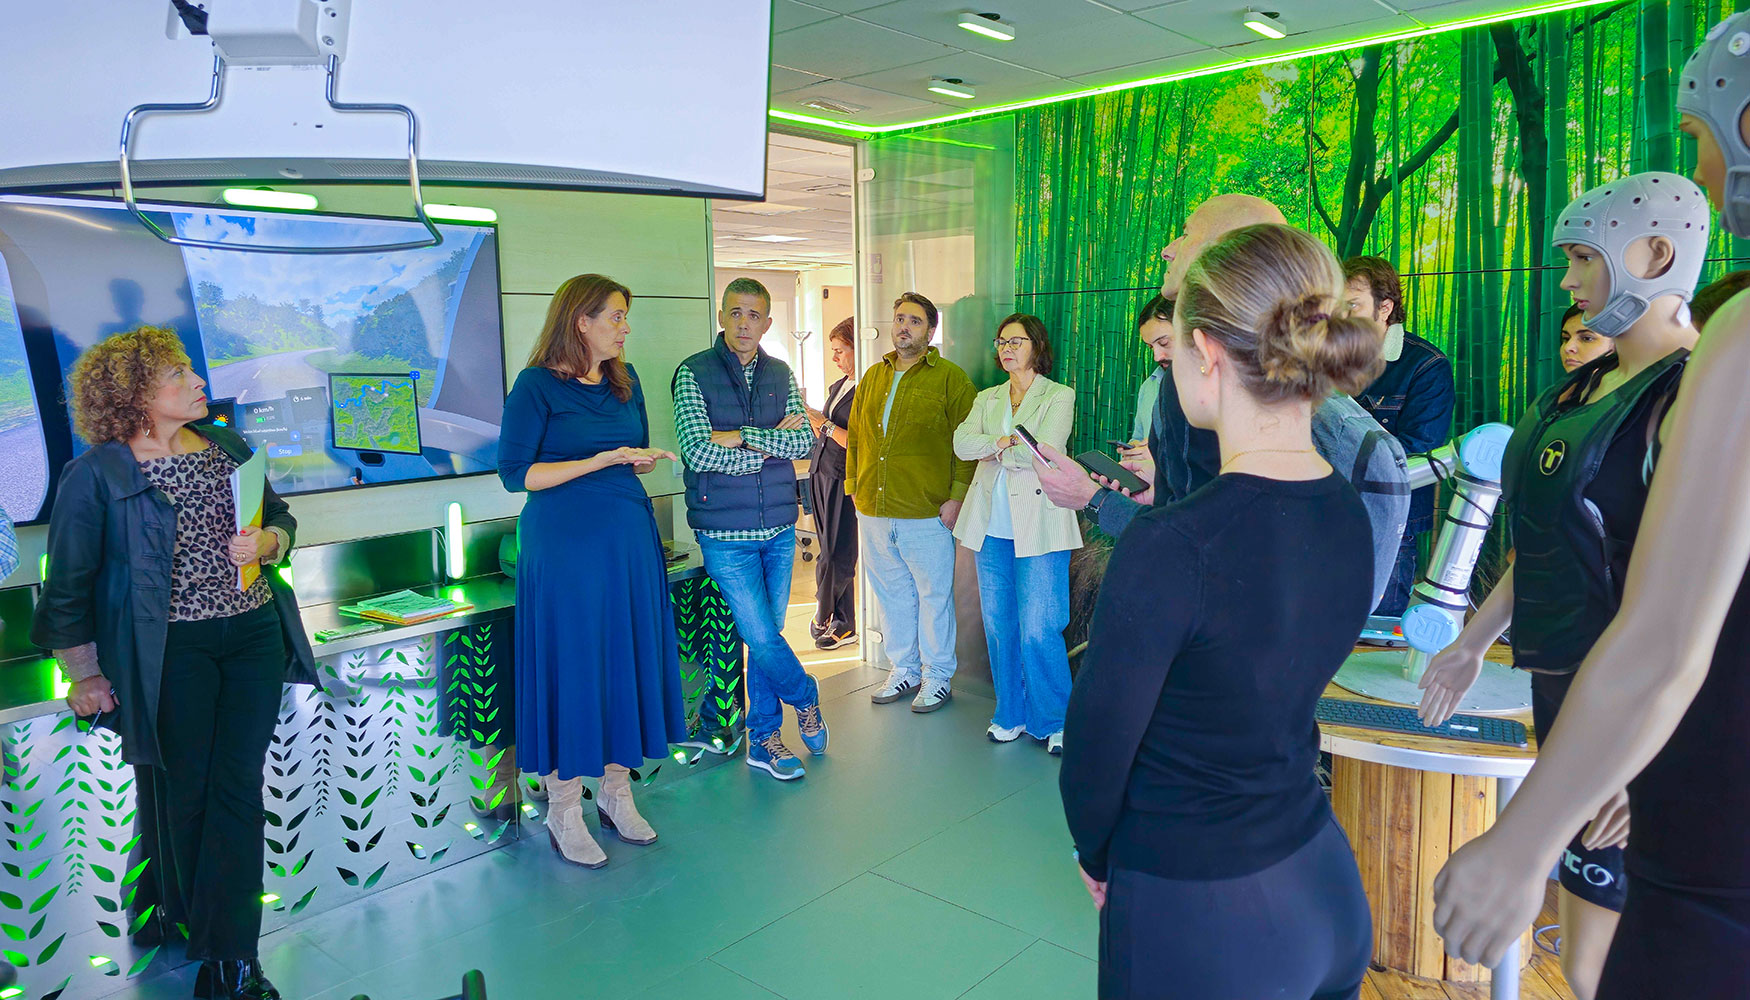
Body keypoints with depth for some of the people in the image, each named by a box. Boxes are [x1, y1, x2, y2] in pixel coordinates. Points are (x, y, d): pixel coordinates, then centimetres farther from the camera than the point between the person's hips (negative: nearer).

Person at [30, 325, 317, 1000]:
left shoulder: (228, 448, 8)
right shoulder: (96, 474, -6)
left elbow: (282, 516, 17)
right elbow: (68, 584, -2)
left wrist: (267, 541, -6)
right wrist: (84, 675, -1)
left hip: (254, 634, 4)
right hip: (170, 652, -4)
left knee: (239, 788, 3)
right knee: (185, 792, 8)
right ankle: (206, 933, 28)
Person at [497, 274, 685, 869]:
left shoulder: (625, 381, 12)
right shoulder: (537, 385, -7)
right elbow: (515, 474, -12)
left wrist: (642, 461, -3)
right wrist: (602, 460, -17)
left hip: (629, 540, 6)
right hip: (564, 545, -6)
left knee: (628, 659, 8)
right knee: (572, 667, -1)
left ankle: (616, 792, 23)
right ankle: (563, 810, 13)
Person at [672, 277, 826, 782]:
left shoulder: (780, 375, 8)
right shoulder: (694, 373, -5)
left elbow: (803, 440, -4)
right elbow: (698, 452, -16)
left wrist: (741, 437, -15)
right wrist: (771, 444, -10)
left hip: (779, 529, 4)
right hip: (726, 532, -4)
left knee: (766, 635, 11)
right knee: (761, 637, -3)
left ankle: (764, 738, 24)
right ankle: (805, 697, 25)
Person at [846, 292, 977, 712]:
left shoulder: (950, 378, -3)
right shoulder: (873, 376, 13)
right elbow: (856, 437, 19)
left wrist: (957, 496, -12)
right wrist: (854, 486, 13)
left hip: (927, 513, -5)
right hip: (873, 511, 5)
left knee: (933, 596, 5)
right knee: (891, 594, 14)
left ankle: (938, 677, 19)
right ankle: (903, 670, 29)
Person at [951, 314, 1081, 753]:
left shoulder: (1059, 396, 3)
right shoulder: (987, 399, 17)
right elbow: (962, 442, -1)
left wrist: (993, 450, -3)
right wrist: (1009, 441, -13)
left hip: (1038, 524, -5)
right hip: (992, 525, 5)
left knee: (1038, 630, -7)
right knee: (999, 625, 8)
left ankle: (1054, 720, 10)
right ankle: (1011, 714, 23)